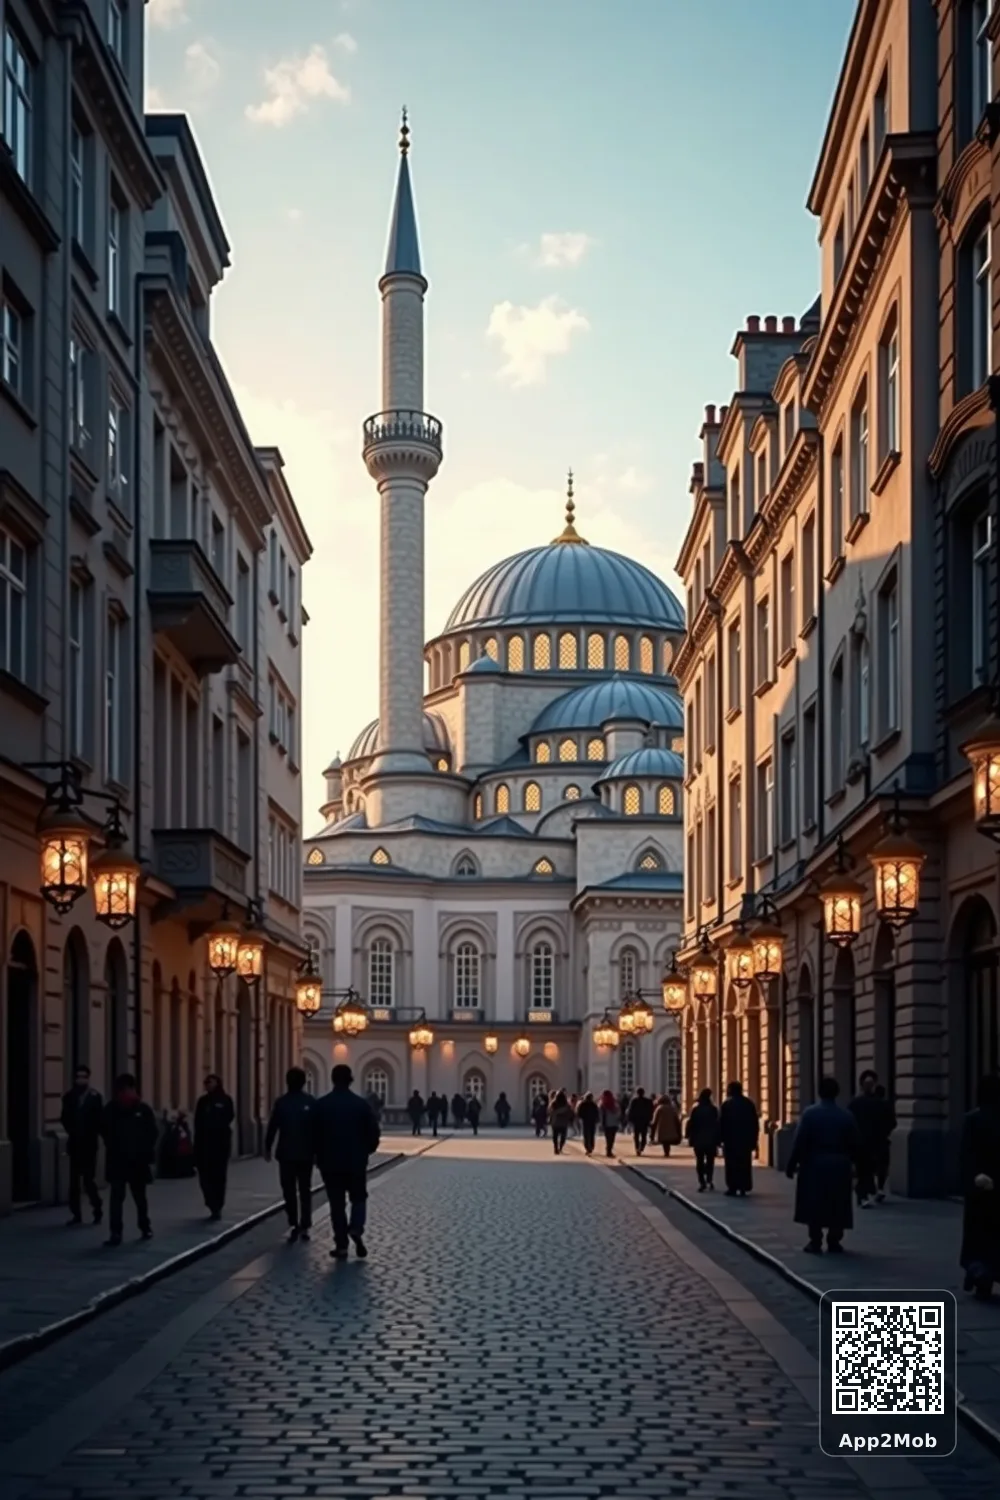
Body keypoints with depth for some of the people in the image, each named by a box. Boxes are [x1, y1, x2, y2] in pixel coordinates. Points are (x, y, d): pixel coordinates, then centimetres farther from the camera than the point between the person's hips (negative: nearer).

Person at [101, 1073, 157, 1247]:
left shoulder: (142, 1108, -4)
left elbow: (153, 1132, 0)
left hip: (138, 1160, 1)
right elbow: (104, 1130, 3)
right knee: (116, 1196, -8)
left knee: (140, 1196, 17)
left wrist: (145, 1150, -6)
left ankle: (145, 1227, 34)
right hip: (117, 1160, -1)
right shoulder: (110, 1109, -4)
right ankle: (115, 1233, -11)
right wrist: (113, 1147, -2)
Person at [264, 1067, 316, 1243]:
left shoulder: (281, 1102, -6)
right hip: (306, 1153, 1)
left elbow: (272, 1127, -4)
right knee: (305, 1190, 11)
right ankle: (305, 1227, 9)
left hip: (286, 1153, -1)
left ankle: (293, 1225, -11)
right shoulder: (311, 1102, -3)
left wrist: (267, 1148, 7)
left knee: (289, 1190, 3)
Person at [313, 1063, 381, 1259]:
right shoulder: (361, 1104, -6)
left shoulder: (321, 1105, -5)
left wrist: (320, 1155, 13)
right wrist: (366, 1151, 13)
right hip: (356, 1161, 0)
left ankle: (341, 1245, 5)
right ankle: (356, 1229, -10)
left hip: (330, 1162, 0)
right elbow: (374, 1133, -5)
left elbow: (314, 1134, -2)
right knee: (358, 1198, 15)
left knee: (337, 1203, 7)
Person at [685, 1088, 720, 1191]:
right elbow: (717, 1125, -8)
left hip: (698, 1140, 1)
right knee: (710, 1161, 8)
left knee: (700, 1162, 8)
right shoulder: (713, 1110, -7)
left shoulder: (695, 1110, -3)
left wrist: (690, 1138, 7)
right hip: (711, 1141, -1)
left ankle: (702, 1183, -1)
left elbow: (690, 1125, -3)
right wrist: (718, 1140, -2)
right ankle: (709, 1181, -11)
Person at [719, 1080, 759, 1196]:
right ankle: (743, 1188, 4)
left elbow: (721, 1123, -8)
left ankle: (733, 1188, -5)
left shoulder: (727, 1105, -6)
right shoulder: (749, 1104, 7)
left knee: (732, 1164, 0)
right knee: (745, 1164, 7)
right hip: (746, 1139, 4)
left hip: (731, 1139, -4)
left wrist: (720, 1138, -3)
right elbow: (755, 1124, 8)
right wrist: (754, 1139, 11)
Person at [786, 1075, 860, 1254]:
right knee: (837, 1205, 8)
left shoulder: (810, 1113, -9)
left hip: (814, 1165, -2)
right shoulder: (847, 1115, -1)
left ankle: (815, 1242, 3)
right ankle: (834, 1242, 7)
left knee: (814, 1204, 5)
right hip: (839, 1166, 2)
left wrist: (791, 1165, -5)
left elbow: (799, 1142, -11)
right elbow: (855, 1143, 3)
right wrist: (849, 1161, 18)